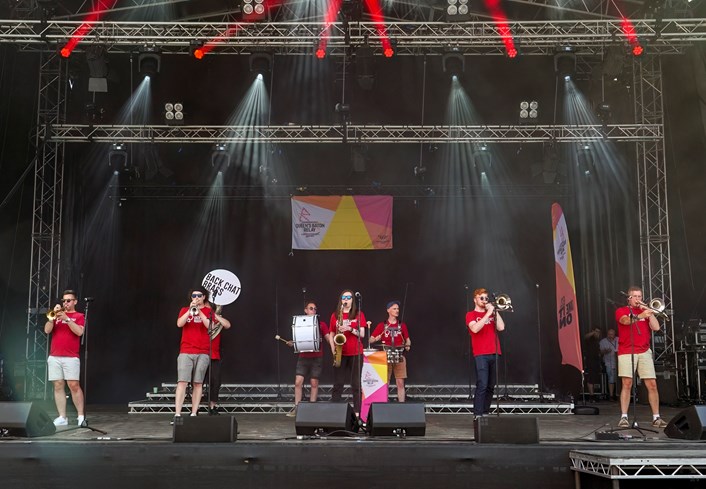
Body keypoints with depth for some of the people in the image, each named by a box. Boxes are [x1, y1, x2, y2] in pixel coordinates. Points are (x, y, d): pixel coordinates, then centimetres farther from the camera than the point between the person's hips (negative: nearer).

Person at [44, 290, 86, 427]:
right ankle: (62, 417, 3)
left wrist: (66, 318, -14)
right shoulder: (57, 315, 18)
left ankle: (81, 416, -3)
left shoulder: (79, 316, 7)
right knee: (58, 386, 1)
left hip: (71, 357, -4)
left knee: (74, 385, -9)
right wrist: (54, 315, -6)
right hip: (54, 357, 4)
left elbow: (79, 332, -10)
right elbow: (47, 330, 6)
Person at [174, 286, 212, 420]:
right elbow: (179, 324, -5)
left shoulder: (209, 311, 10)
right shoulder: (185, 310, 13)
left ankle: (194, 413, 2)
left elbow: (211, 326, -8)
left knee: (198, 383, -1)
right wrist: (190, 310, -14)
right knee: (182, 382, -10)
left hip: (203, 353, 0)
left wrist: (199, 311, -14)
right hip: (186, 351, 0)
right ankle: (177, 414, -13)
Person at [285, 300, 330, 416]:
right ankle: (296, 407, 1)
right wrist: (291, 344, -8)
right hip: (303, 357, 1)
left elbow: (328, 339, 0)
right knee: (298, 381, -7)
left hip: (317, 358, -1)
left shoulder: (321, 324, 4)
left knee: (314, 383, 2)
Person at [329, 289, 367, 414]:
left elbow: (362, 334, -4)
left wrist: (350, 329, -19)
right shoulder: (335, 315, 8)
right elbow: (331, 334, 10)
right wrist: (333, 348, -6)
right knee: (338, 384, 1)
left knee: (356, 384, 0)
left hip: (355, 353, -1)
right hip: (340, 353, 2)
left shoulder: (359, 314, 3)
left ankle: (357, 412, 3)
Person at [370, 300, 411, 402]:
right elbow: (371, 340, 1)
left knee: (400, 383, -2)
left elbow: (407, 340, 15)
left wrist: (407, 345, -7)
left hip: (399, 357, 1)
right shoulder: (382, 326, 3)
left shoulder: (402, 325, 8)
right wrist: (376, 338, -20)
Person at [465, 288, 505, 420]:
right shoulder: (471, 314, 5)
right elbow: (475, 329, -15)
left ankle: (485, 413, 11)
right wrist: (488, 314, -15)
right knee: (482, 385, -14)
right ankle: (477, 415, -14)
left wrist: (495, 311, 0)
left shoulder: (491, 313, 20)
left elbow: (501, 327, 5)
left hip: (494, 354, 5)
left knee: (491, 386, 5)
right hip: (481, 354, -5)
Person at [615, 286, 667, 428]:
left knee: (652, 384, -2)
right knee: (627, 384, -10)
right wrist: (640, 316, -35)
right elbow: (626, 320, -17)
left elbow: (656, 327, 4)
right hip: (626, 352, -3)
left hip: (644, 352, 3)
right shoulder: (622, 311, 8)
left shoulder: (645, 311, 19)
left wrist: (649, 311, -2)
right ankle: (624, 417, -8)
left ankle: (656, 417, 5)